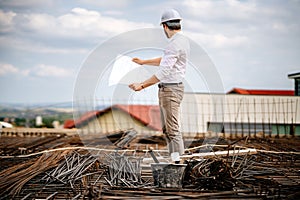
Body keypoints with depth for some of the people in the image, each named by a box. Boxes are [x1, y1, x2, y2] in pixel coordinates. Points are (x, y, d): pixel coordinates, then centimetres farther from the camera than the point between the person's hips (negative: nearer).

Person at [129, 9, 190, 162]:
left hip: (170, 90, -10)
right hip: (169, 88, 10)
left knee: (172, 128, -10)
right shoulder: (183, 40, 13)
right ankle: (174, 160, 16)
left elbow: (163, 72, -25)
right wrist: (143, 62, 35)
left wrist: (142, 85, -21)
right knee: (167, 128, 14)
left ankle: (177, 162, -11)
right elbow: (165, 60, 28)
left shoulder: (175, 44, -19)